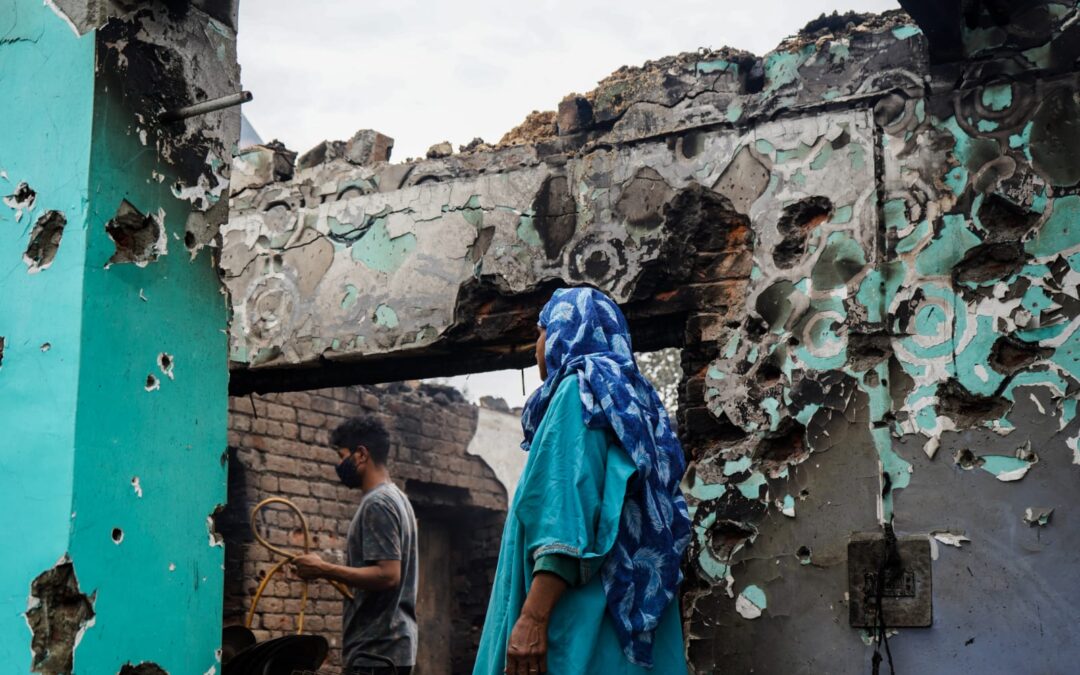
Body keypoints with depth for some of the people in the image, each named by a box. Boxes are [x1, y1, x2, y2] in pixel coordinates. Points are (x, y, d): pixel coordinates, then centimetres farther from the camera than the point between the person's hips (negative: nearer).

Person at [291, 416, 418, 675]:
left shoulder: (377, 504, -14)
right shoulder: (395, 499, 18)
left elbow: (387, 575, -23)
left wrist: (324, 570, -18)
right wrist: (329, 570, 18)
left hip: (375, 651, -11)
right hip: (388, 646, 11)